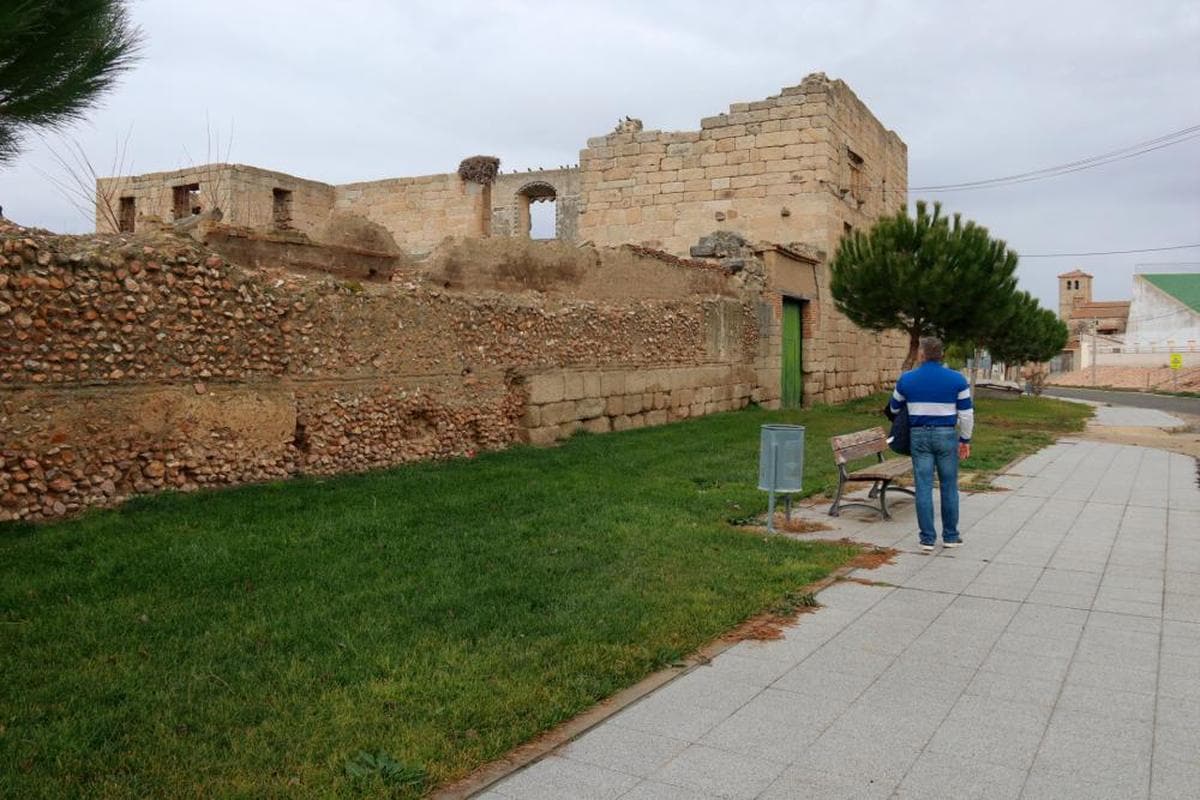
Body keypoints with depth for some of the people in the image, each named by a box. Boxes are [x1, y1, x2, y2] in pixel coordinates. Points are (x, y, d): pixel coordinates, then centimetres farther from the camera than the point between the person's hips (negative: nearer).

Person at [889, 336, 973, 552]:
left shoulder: (906, 379, 0)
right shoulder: (956, 379, -3)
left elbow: (894, 408, 14)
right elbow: (966, 413, -2)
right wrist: (965, 440, 8)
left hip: (919, 435, 1)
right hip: (946, 435, 0)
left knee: (923, 487, 2)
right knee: (949, 486, 10)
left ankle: (928, 538, 3)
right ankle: (950, 536, 18)